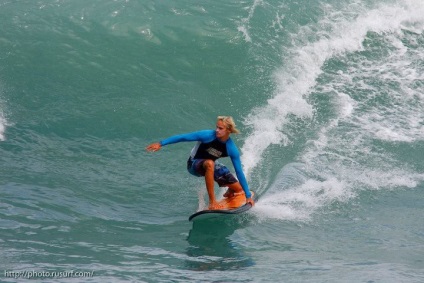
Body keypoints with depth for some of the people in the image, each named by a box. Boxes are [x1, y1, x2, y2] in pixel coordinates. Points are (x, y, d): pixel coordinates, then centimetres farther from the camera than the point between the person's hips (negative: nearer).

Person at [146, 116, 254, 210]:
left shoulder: (232, 149, -20)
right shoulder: (208, 135, -28)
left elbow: (239, 172, -15)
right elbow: (183, 137, -22)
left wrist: (248, 195, -15)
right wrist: (161, 144, -24)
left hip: (211, 165, 4)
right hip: (194, 164, -4)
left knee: (238, 189, -5)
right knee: (209, 163, -42)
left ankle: (228, 194, 35)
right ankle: (212, 201, -36)